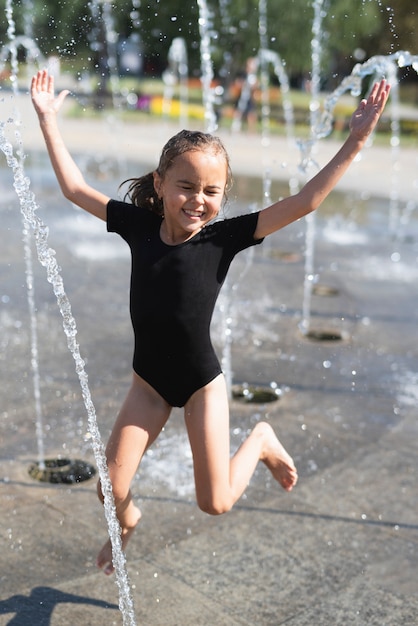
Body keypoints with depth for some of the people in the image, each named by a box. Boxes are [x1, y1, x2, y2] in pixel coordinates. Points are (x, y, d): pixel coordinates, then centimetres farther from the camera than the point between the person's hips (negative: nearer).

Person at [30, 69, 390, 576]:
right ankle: (126, 523, 40)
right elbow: (74, 187, 2)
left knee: (215, 502, 2)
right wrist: (48, 120, 4)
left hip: (202, 382, -2)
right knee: (110, 488, 2)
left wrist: (355, 140, -21)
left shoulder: (225, 236, -14)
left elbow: (302, 203, -18)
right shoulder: (138, 225, -7)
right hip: (149, 380, 3)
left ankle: (261, 441, 32)